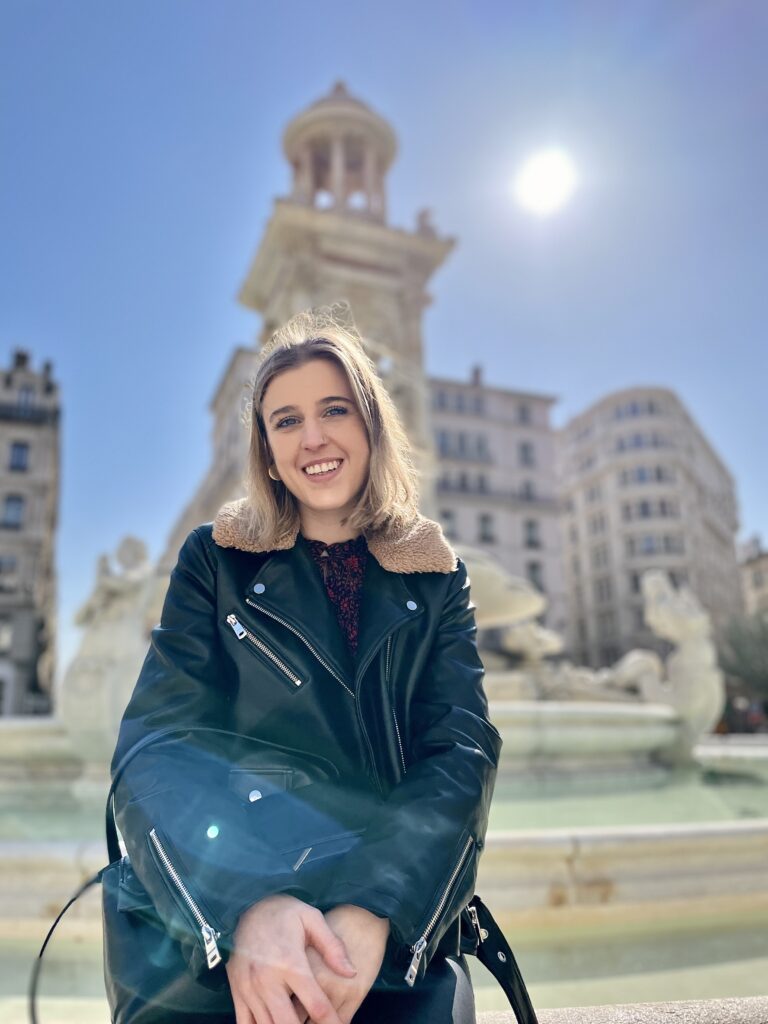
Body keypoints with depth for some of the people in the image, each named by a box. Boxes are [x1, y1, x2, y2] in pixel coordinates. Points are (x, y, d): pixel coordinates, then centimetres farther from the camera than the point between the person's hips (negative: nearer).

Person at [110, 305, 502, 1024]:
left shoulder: (435, 576, 5)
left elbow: (461, 749, -5)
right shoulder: (215, 560, 2)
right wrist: (247, 906, -24)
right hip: (223, 932, 0)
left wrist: (373, 913, -22)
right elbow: (157, 744, -7)